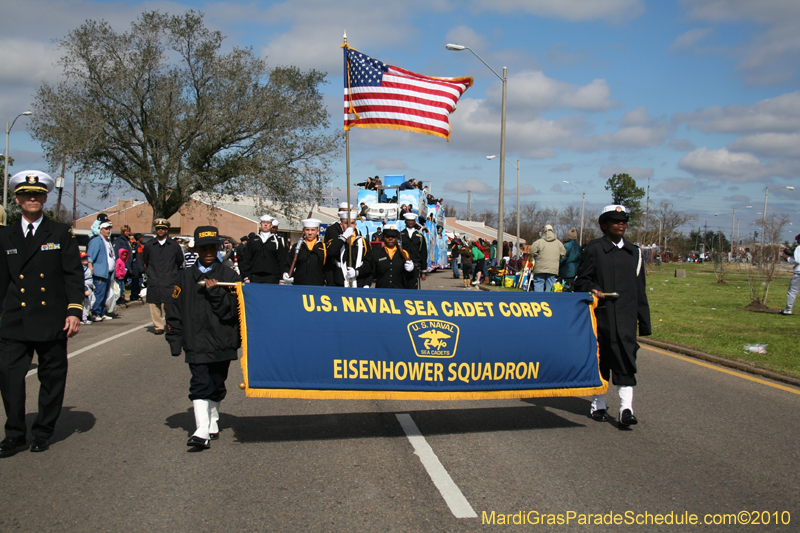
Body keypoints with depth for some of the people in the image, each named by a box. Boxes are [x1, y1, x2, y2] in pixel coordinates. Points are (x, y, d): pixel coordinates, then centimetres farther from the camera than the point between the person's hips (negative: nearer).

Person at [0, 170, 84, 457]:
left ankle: (43, 433, 21)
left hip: (52, 321, -1)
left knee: (52, 379, 6)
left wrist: (75, 310, -9)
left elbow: (74, 275, 1)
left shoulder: (61, 233, 4)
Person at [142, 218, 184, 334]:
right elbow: (145, 261, 23)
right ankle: (158, 326, 7)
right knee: (154, 304, -1)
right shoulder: (149, 245, 9)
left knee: (169, 305, -4)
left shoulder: (174, 245, 6)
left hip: (169, 281, -1)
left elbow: (180, 262, 17)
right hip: (153, 280, 2)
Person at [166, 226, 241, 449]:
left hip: (222, 341, 0)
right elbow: (175, 311, 8)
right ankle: (202, 431, -14)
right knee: (200, 385, -10)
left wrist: (216, 292, -16)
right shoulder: (186, 276, 8)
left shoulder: (229, 275, 5)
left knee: (216, 385, 12)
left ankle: (213, 423, 30)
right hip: (196, 341, 0)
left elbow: (234, 309, -3)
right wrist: (175, 340, 4)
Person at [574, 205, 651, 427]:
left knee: (626, 359, -8)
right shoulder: (593, 249, 3)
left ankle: (626, 408, -9)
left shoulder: (634, 252, 14)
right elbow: (581, 281, 3)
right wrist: (592, 290, -20)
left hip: (626, 316, 2)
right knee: (599, 359, 7)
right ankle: (598, 405, 21)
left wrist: (644, 321, 13)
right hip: (600, 314, -2)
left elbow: (640, 289, 16)